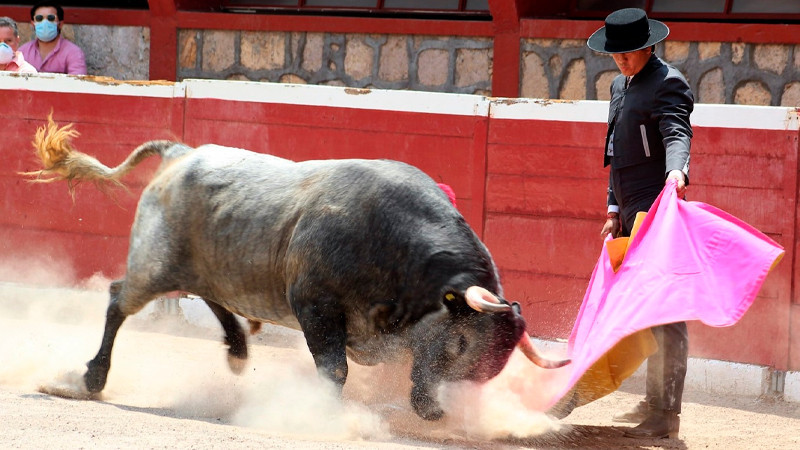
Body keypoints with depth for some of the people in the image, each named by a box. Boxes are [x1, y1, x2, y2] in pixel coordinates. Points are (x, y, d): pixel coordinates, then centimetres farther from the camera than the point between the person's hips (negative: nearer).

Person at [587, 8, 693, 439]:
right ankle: (654, 402, 24)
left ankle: (666, 414, -12)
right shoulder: (621, 85, 19)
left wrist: (677, 170, -46)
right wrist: (614, 209, 22)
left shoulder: (668, 84, -10)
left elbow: (677, 134, -26)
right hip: (631, 212, 10)